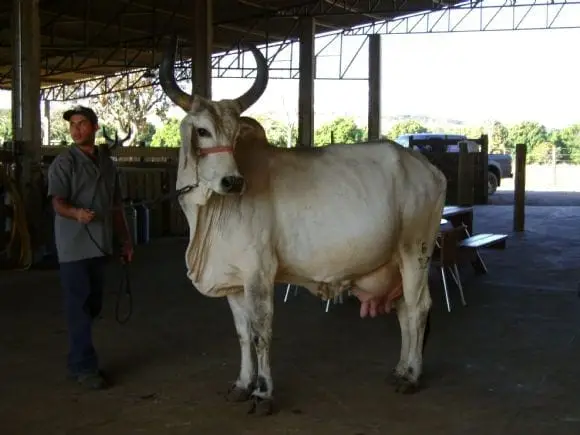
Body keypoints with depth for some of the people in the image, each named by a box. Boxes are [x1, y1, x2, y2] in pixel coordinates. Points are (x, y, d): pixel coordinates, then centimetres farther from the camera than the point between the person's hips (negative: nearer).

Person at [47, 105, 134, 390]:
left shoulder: (107, 164, 13)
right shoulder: (64, 162, -5)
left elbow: (116, 207, 19)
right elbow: (58, 203, -14)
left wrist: (125, 240, 18)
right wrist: (76, 213, -36)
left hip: (100, 245, 6)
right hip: (74, 247, -6)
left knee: (92, 306, 11)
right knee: (79, 307, -3)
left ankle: (78, 361, 24)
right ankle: (84, 368, 3)